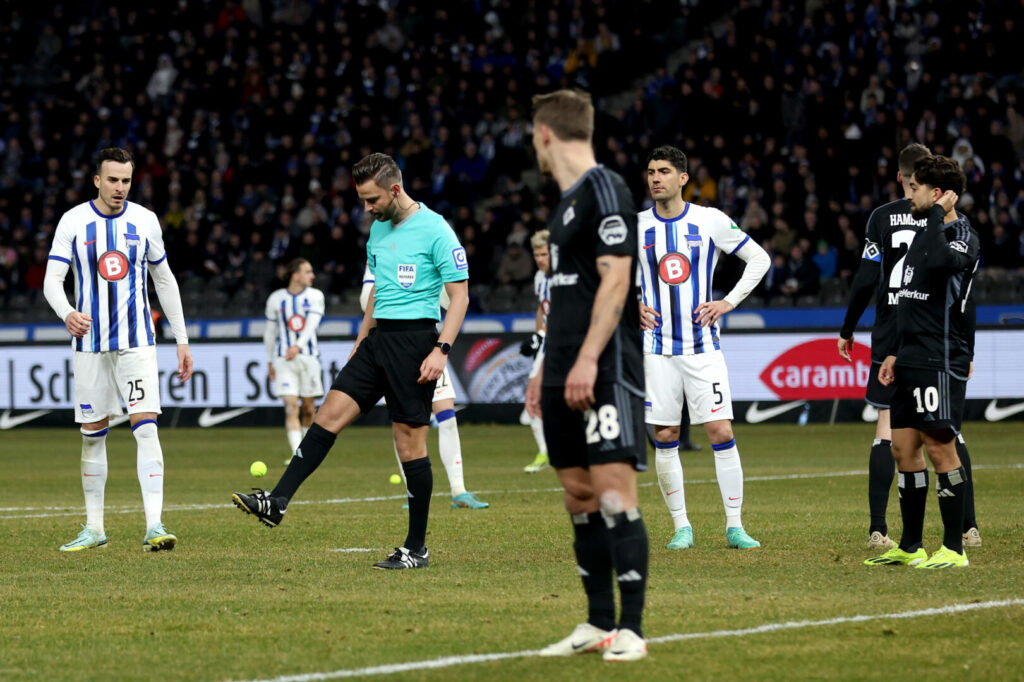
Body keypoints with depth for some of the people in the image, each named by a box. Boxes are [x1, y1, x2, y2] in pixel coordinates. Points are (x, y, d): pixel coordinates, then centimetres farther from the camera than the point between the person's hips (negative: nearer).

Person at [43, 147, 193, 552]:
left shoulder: (144, 221, 2)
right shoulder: (73, 222, -2)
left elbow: (164, 280, 12)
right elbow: (52, 280, -7)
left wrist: (181, 340, 10)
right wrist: (67, 313, -29)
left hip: (136, 342, 0)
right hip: (90, 342, 0)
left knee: (146, 427, -13)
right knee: (92, 435, 6)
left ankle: (154, 526, -18)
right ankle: (94, 528, 16)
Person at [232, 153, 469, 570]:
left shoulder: (435, 231, -10)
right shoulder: (378, 230, 14)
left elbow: (459, 296, -11)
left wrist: (442, 350, -20)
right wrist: (360, 342, 24)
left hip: (414, 339, -7)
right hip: (378, 339, 7)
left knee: (410, 441, -5)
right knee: (330, 413, -4)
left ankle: (416, 549, 3)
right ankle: (277, 502, -8)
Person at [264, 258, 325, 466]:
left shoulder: (315, 296, 2)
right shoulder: (276, 299, 4)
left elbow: (312, 324, -13)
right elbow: (270, 331, 14)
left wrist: (298, 346, -29)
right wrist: (270, 361, 14)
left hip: (308, 356, 1)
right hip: (284, 359, -1)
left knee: (309, 408, 6)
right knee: (291, 406, -13)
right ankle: (296, 454, -21)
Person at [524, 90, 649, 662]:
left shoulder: (605, 190, -9)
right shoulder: (568, 201, 19)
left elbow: (614, 281, -17)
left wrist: (587, 360, -22)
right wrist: (547, 369, 23)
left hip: (603, 372, -10)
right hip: (566, 376, 10)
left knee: (614, 491, -11)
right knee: (579, 496, 10)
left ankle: (631, 629, -11)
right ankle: (599, 623, 15)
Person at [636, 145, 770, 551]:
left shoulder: (711, 221, -2)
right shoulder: (636, 226, 3)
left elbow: (759, 259, 8)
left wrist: (728, 303, -1)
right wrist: (631, 306, 2)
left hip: (703, 346, -2)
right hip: (658, 347, 2)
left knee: (721, 433, -7)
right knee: (665, 439, 1)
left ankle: (734, 526, -1)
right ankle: (681, 527, 10)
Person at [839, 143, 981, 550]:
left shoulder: (882, 218, -1)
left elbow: (866, 279, -4)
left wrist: (847, 330, 8)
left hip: (892, 337, -1)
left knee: (886, 428, 3)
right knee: (949, 427, 8)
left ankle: (878, 529, -3)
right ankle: (968, 526, 4)